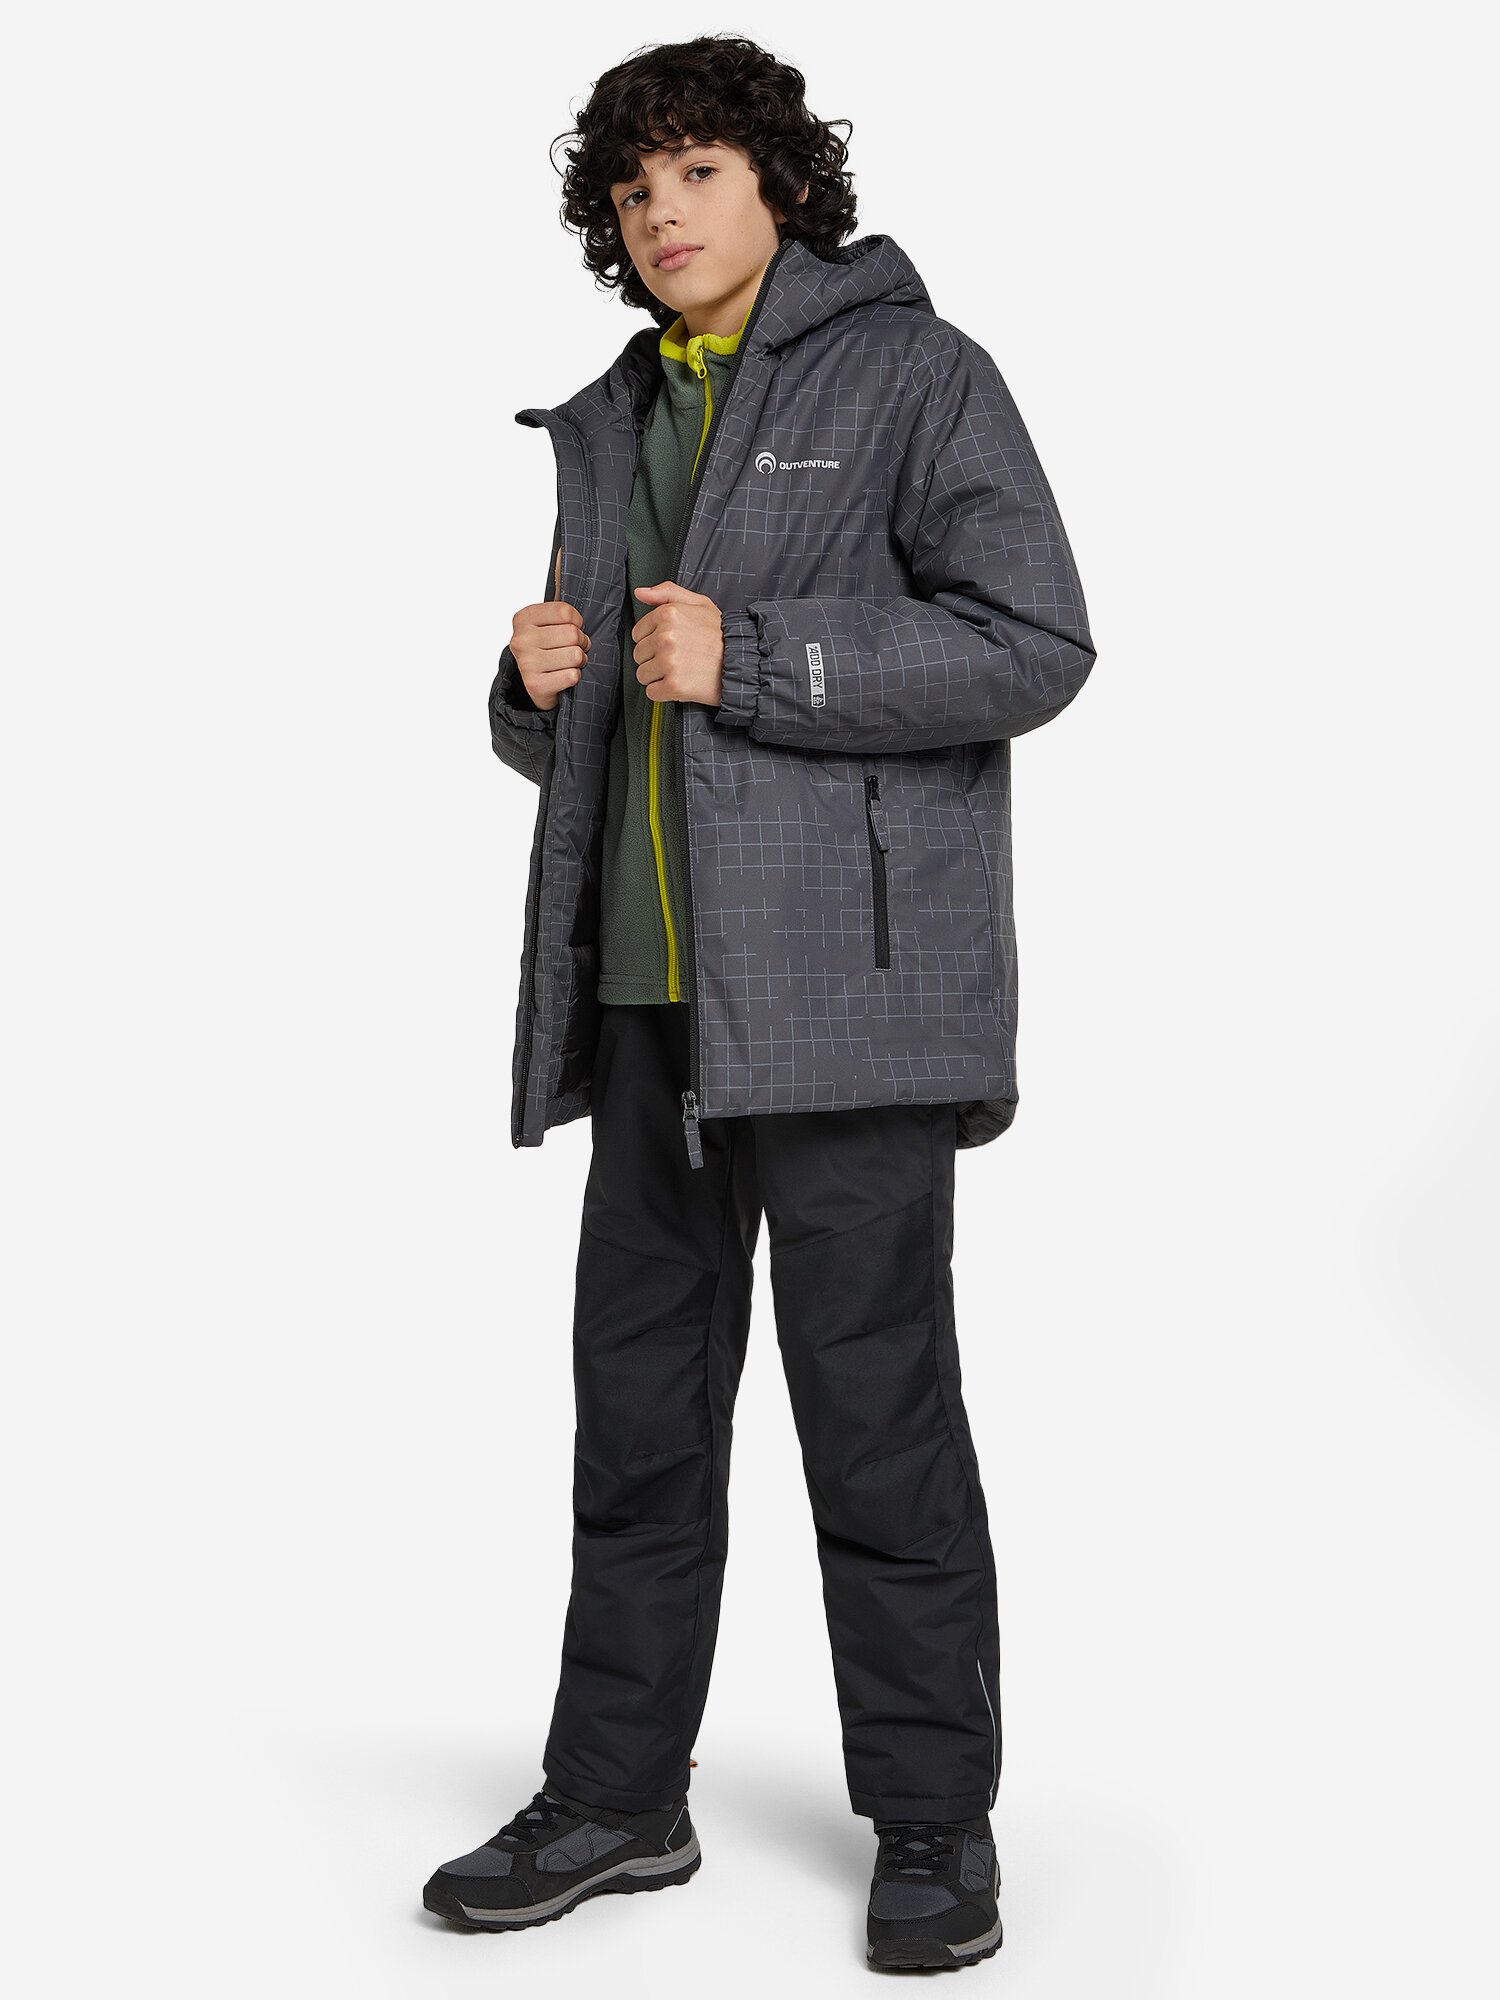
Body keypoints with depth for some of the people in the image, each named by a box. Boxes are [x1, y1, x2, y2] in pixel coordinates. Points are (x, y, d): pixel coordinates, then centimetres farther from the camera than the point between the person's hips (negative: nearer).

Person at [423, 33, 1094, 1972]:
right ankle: (617, 1795, 21)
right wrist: (539, 688, -1)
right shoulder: (609, 428, 19)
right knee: (641, 1390, 9)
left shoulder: (914, 373, 0)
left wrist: (752, 659, -16)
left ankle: (933, 1822, 11)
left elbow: (1033, 643, -11)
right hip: (657, 988, 7)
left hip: (847, 974, -6)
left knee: (876, 1396, -2)